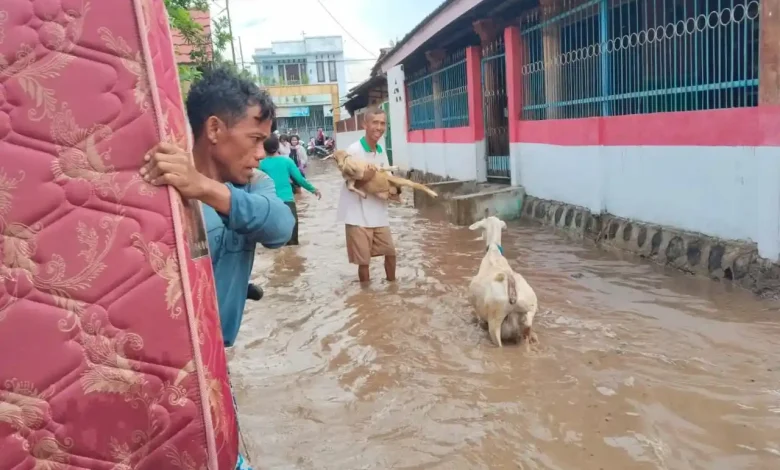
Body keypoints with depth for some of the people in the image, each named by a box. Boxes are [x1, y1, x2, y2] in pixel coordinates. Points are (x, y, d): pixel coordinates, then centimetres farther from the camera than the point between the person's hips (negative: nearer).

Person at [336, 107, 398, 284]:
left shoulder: (381, 152, 6)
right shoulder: (353, 151, -14)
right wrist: (365, 177, -33)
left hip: (379, 213, 7)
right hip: (358, 215, -7)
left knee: (390, 251, 17)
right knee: (363, 260, 3)